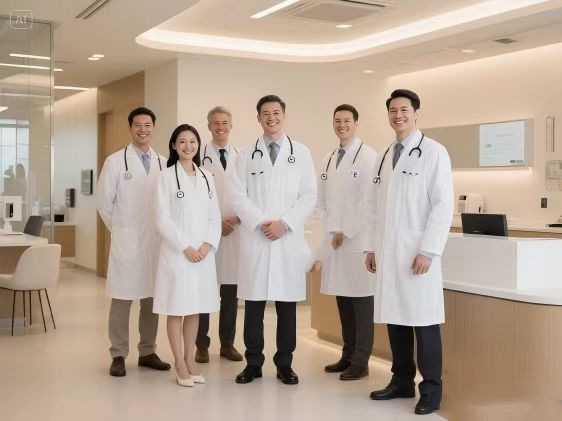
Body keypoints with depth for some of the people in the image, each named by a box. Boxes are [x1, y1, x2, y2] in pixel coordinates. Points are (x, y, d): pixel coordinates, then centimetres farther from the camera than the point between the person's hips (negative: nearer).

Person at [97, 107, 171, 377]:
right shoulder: (115, 161, -2)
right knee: (122, 299, 0)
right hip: (126, 241, -3)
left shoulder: (163, 163, 7)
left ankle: (147, 352, 20)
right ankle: (118, 356, 11)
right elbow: (104, 202, 1)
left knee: (152, 299, 9)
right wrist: (121, 230, 6)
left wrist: (164, 230, 6)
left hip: (156, 241, 3)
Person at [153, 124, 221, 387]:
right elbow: (163, 218, -8)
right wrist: (185, 247, -14)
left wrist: (208, 245, -7)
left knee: (195, 309, 9)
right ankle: (180, 366, 9)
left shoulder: (207, 177, 11)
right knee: (177, 309, 0)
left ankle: (190, 363, 18)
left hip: (204, 253, 4)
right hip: (177, 252, -4)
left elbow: (215, 216, 9)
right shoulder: (167, 176, -1)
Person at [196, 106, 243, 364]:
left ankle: (227, 343, 19)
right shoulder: (200, 156, -1)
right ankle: (202, 345, 13)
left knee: (231, 290, 8)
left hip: (235, 230, 3)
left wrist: (238, 218, -8)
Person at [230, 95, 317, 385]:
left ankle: (284, 364, 15)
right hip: (255, 239, 0)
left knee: (287, 306, 4)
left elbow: (309, 196, 1)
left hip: (289, 239, 0)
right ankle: (253, 363, 14)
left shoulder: (301, 153, 7)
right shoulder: (246, 155, 8)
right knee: (253, 305, 3)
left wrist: (284, 223, -10)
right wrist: (261, 222, -12)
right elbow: (237, 195, 1)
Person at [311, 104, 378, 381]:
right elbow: (321, 202, 15)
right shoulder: (327, 160, 15)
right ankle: (348, 356, 20)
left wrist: (345, 232, -11)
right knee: (342, 300, 11)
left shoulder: (368, 156, -6)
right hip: (334, 240, 6)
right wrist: (330, 231, 1)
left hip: (357, 240, -6)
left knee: (360, 300, -1)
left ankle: (360, 362, 6)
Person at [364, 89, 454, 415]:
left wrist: (428, 251, -16)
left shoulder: (434, 152, -4)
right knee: (394, 319, 10)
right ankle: (402, 382, 21)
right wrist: (372, 247, 12)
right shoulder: (384, 157, 15)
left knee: (424, 322, -2)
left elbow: (443, 205, -10)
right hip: (388, 253, 6)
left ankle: (431, 390, 9)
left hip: (417, 253, -6)